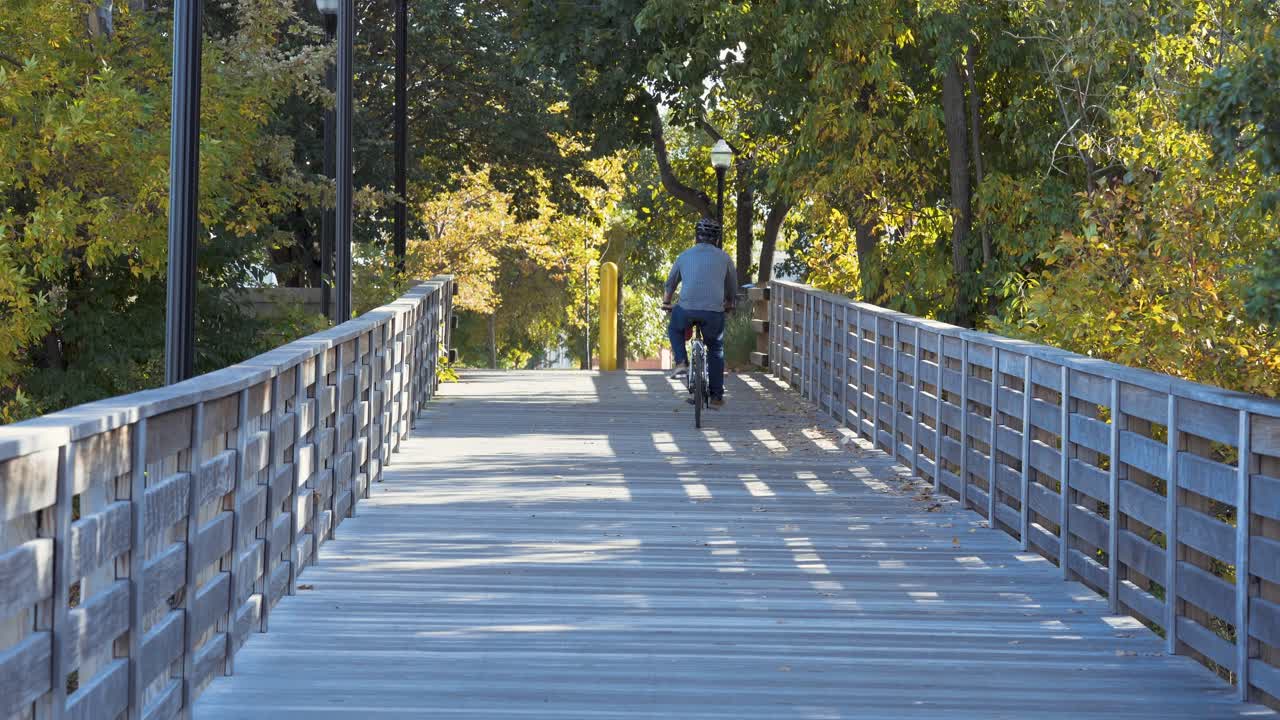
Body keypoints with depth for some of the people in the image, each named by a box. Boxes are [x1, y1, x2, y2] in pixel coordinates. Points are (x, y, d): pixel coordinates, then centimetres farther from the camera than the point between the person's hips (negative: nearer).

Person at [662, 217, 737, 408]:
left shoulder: (685, 256, 15)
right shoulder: (724, 258, 11)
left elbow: (671, 283, 28)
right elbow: (732, 286, 23)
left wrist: (666, 303, 47)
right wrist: (729, 303, 44)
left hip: (687, 309, 0)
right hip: (714, 311, 0)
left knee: (675, 328, 32)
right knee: (716, 350, 18)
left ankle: (681, 362, 12)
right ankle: (717, 396, 17)